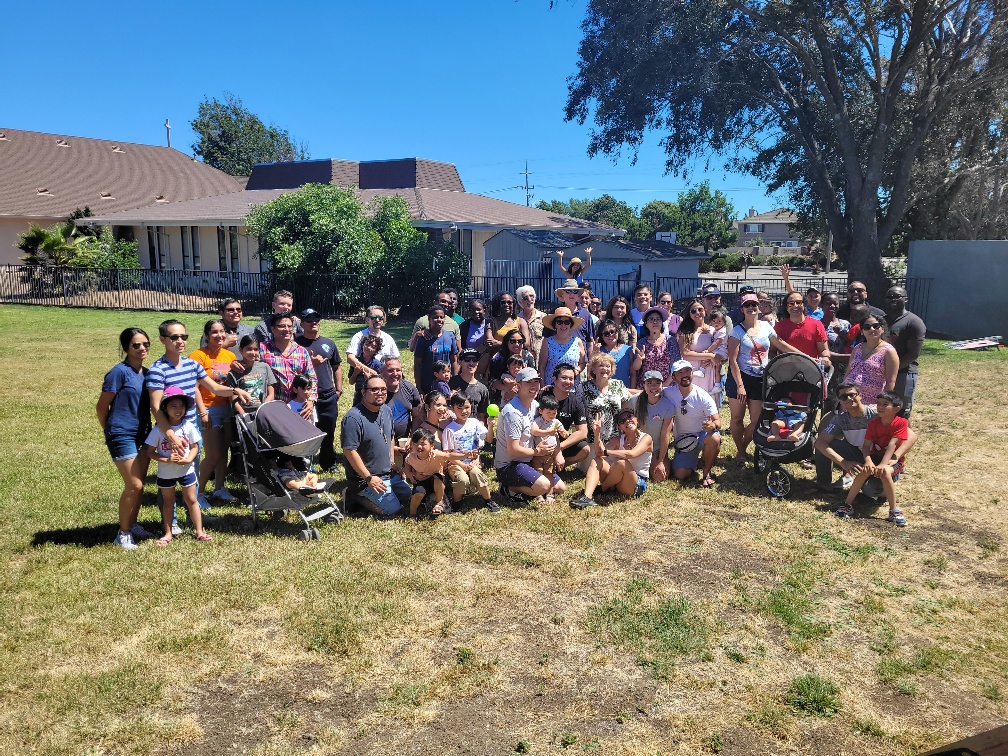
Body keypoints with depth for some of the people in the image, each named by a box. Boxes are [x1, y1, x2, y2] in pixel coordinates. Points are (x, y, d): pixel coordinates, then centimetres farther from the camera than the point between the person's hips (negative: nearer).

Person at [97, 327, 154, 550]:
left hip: (143, 435, 7)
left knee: (138, 485, 13)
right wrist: (110, 432, 4)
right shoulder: (119, 372, -14)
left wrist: (151, 433, 13)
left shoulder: (147, 373, 7)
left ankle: (133, 525, 29)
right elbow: (101, 407, -8)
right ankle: (123, 533, 8)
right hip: (123, 436, -7)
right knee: (134, 486, -7)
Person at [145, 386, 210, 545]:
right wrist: (166, 460, -24)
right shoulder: (158, 430, -14)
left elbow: (195, 447, -2)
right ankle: (168, 533, 26)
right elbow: (150, 452, -10)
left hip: (186, 470, 1)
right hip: (165, 473, -1)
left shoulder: (188, 426, -9)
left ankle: (199, 531, 16)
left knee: (191, 500, 8)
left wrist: (188, 459, -20)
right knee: (168, 502, 14)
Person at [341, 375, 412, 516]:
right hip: (365, 479, -9)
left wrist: (392, 463, 13)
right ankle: (358, 496, 5)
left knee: (409, 496, 15)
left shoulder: (387, 411, 4)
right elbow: (349, 451, -25)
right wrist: (369, 478, -22)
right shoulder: (353, 418, -23)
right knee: (393, 509, -14)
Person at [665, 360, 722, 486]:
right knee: (680, 476, -15)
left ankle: (706, 473, -12)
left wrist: (713, 425, -42)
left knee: (714, 438, -37)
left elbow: (717, 421, -17)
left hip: (703, 434, -2)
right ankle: (694, 460, 22)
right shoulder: (668, 393, -11)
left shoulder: (703, 397, -16)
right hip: (683, 440, 2)